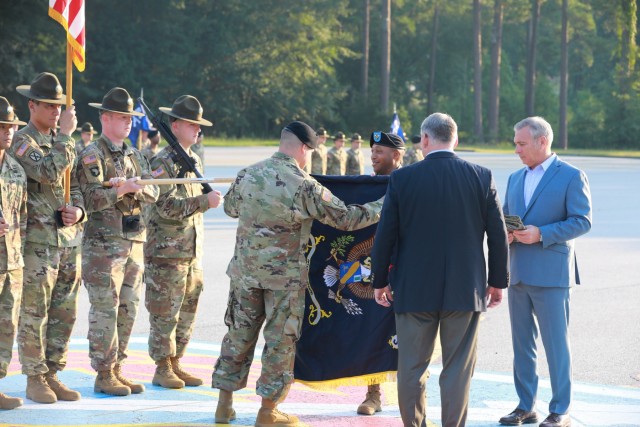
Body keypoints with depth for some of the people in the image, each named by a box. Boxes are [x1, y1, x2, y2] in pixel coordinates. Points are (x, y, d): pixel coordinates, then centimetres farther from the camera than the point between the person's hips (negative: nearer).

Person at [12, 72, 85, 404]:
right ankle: (35, 379, 6)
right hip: (38, 242, -7)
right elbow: (49, 173, -24)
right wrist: (65, 136, -20)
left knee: (64, 314, 10)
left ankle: (52, 374, 19)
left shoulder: (61, 142, 16)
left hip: (69, 240, 7)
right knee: (33, 315, -2)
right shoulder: (22, 141, -8)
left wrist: (78, 210, 0)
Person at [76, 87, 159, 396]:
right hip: (104, 243, -8)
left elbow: (153, 193, 4)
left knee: (127, 309, 10)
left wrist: (135, 186, -15)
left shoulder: (134, 156, 16)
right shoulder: (93, 155, -7)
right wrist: (120, 189, -28)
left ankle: (117, 369, 18)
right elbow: (93, 199, -17)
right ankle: (104, 375, -1)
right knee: (105, 310, -6)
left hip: (134, 243, 8)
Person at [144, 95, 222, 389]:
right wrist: (205, 201, -24)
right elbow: (166, 207, -22)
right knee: (165, 313, -2)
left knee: (187, 312, 12)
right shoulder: (162, 163, -12)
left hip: (192, 253, 8)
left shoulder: (195, 161, 14)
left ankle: (176, 364, 20)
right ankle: (162, 370, 5)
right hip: (166, 253, -8)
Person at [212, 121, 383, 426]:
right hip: (285, 275, -4)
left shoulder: (248, 175, -1)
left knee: (239, 334, 14)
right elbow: (345, 218, -9)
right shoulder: (305, 186, -15)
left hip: (245, 271, 5)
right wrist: (384, 206, 3)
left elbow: (230, 208, 18)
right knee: (281, 341, 7)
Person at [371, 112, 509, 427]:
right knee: (458, 370, 6)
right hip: (465, 291, 0)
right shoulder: (482, 177, -2)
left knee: (411, 368, 10)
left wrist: (380, 281, 10)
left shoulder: (402, 178, -6)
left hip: (413, 290, 0)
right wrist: (497, 281, 11)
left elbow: (385, 234, -2)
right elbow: (498, 235, 1)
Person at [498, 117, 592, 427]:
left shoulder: (571, 177, -5)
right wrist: (505, 234, -4)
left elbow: (582, 221, -10)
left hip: (551, 274, -7)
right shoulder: (516, 178, 15)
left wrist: (541, 234, -19)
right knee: (522, 343, 10)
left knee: (556, 343, -2)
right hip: (518, 272, 7)